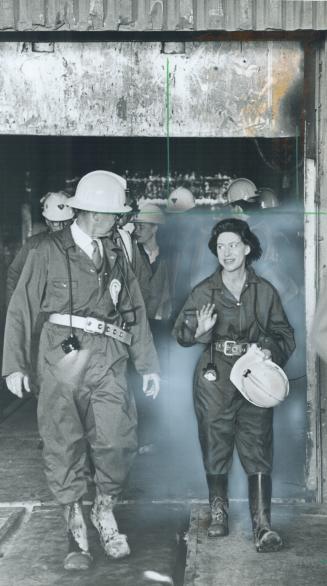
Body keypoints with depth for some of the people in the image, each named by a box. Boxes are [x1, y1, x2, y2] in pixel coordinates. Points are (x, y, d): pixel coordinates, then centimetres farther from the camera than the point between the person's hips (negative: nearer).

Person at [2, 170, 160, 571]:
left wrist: (147, 365, 15)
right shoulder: (49, 252, 3)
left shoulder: (116, 256, 17)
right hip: (62, 357, -3)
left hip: (108, 361, 3)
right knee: (63, 444, -1)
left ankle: (105, 512, 19)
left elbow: (135, 311, 19)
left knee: (118, 440, -5)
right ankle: (75, 527, 12)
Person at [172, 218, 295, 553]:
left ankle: (262, 525, -3)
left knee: (257, 450, -5)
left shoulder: (264, 292, 5)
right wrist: (199, 330, -16)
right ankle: (218, 514, 23)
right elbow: (180, 332, 6)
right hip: (215, 378, 0)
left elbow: (284, 335, 12)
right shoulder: (204, 292, 3)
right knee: (215, 447, 5)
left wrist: (271, 351, -9)